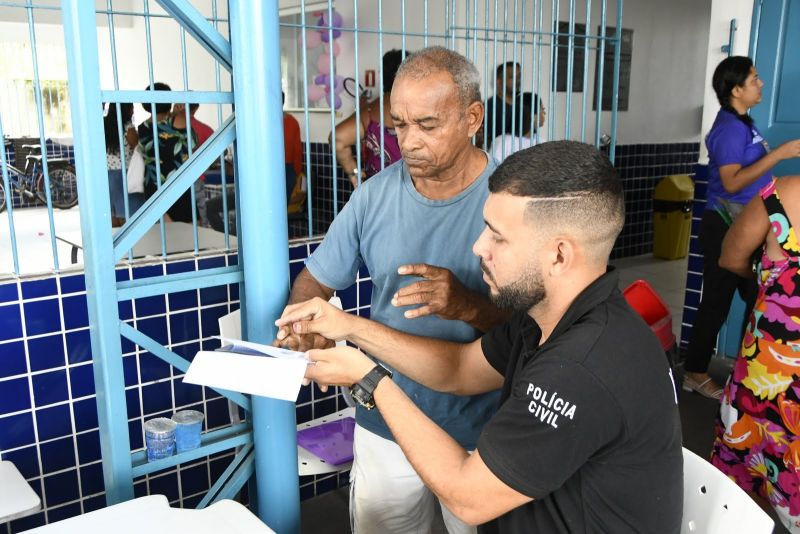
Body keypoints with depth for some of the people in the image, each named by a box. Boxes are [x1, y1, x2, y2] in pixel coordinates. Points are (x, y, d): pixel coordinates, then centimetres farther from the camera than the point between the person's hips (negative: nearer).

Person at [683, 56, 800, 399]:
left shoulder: (741, 123, 14)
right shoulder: (730, 127, -16)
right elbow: (732, 182, -24)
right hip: (727, 228, -10)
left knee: (757, 301, 13)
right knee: (717, 303, -2)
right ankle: (695, 374, 11)